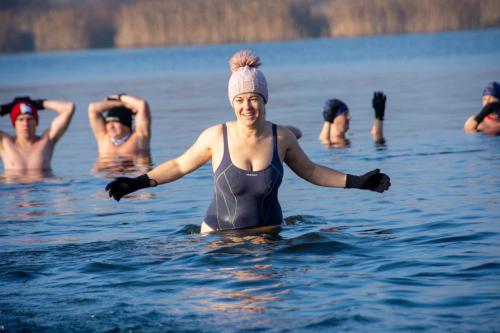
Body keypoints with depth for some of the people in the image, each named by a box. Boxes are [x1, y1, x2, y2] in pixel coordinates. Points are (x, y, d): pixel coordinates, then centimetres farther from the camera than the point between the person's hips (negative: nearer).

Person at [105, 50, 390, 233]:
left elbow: (310, 170, 14)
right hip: (219, 235, 0)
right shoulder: (216, 136, -7)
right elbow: (180, 165, 7)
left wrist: (356, 182, 8)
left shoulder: (281, 137, -3)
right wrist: (139, 182, -1)